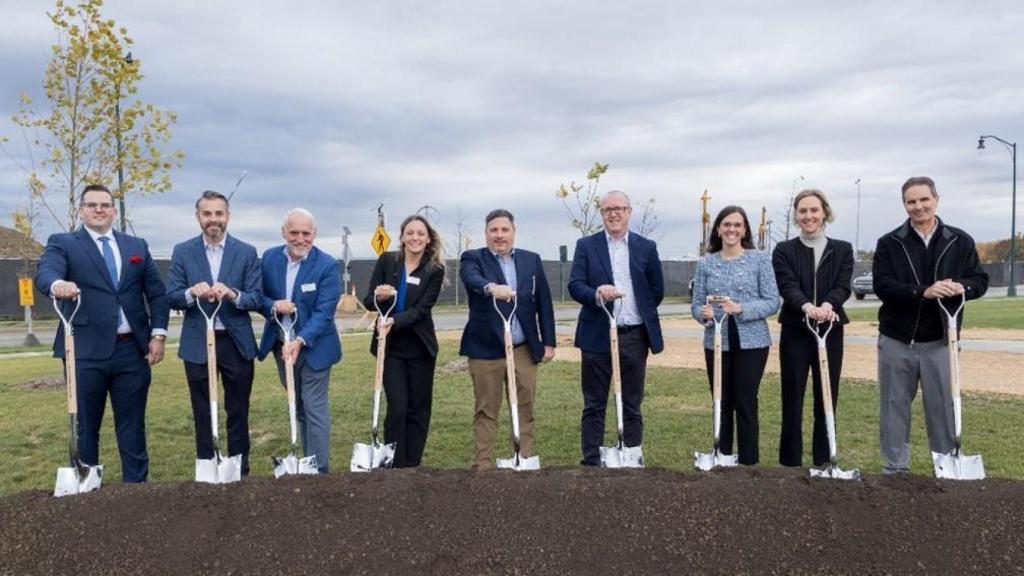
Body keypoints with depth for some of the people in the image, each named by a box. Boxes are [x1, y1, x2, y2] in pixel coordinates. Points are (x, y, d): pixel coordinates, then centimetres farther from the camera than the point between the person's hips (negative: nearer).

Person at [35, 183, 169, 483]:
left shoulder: (137, 246, 14)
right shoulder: (62, 244, 4)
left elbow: (157, 293, 12)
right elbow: (45, 273, -17)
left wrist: (158, 333, 1)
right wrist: (58, 284, -41)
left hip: (132, 350, 3)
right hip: (87, 351, -2)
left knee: (133, 426, 9)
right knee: (84, 427, 6)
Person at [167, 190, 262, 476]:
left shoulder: (246, 252, 0)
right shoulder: (182, 252, 3)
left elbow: (257, 299, -4)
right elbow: (171, 297, -1)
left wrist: (232, 294, -23)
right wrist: (192, 293, -22)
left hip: (236, 342, 0)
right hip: (197, 344, 1)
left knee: (238, 411, 9)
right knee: (203, 413, 11)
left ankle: (240, 471, 21)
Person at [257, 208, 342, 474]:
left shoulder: (327, 265, -15)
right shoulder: (269, 257, 0)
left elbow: (323, 312, -19)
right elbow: (259, 296, 4)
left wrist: (300, 342, -30)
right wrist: (273, 305, -19)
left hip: (313, 346, -5)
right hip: (281, 344, 5)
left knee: (315, 409, -3)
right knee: (298, 408, 16)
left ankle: (319, 470, 5)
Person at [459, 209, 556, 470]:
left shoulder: (532, 260, 11)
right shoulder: (472, 258, 1)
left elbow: (544, 302, 11)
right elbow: (472, 279, -23)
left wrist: (548, 342, 6)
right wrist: (491, 287, -44)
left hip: (525, 349, 3)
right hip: (486, 349, -3)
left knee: (525, 410, 8)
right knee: (485, 411, 4)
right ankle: (482, 466, 11)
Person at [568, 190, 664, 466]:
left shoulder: (646, 247, 7)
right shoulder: (586, 245, 3)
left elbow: (657, 290, 12)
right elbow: (575, 285, -7)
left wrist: (643, 315, 9)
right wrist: (597, 295, -25)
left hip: (634, 337, 1)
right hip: (597, 336, -1)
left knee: (632, 406, 9)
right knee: (594, 406, 5)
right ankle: (591, 463, 13)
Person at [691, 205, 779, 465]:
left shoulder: (760, 259, 0)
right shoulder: (705, 263, 6)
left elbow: (772, 302, -5)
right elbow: (696, 304, 6)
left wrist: (741, 309, -20)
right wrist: (703, 313, -17)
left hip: (751, 341, -2)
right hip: (717, 342, 2)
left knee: (746, 403, 0)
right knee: (722, 403, 9)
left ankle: (749, 462, 13)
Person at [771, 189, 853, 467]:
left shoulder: (842, 249, 7)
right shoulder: (784, 250, 3)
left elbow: (843, 286, -8)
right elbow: (787, 286, -12)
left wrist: (827, 304, -30)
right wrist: (806, 306, -33)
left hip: (831, 333, 1)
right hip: (795, 333, -1)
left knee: (827, 400, 6)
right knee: (792, 400, 2)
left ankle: (824, 463, 17)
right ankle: (790, 463, 12)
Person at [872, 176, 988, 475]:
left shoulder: (960, 241, 4)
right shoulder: (889, 243, -1)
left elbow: (980, 280, 5)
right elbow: (882, 285, -11)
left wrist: (961, 288, -18)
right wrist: (923, 292, -26)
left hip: (939, 341, 0)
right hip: (896, 341, 0)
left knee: (943, 407, 7)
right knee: (895, 406, 8)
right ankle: (895, 468, 20)